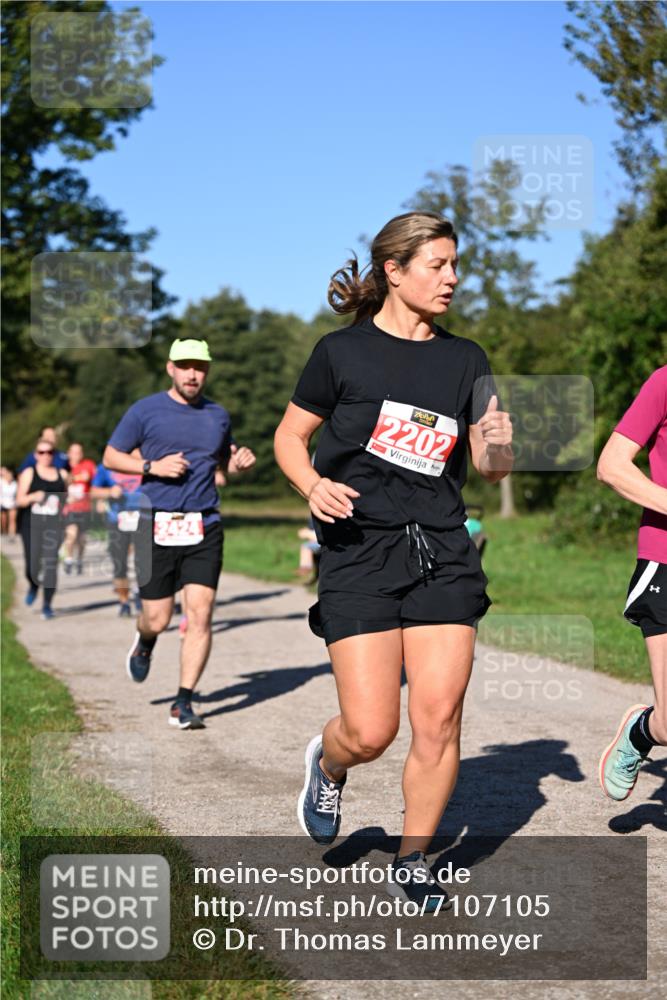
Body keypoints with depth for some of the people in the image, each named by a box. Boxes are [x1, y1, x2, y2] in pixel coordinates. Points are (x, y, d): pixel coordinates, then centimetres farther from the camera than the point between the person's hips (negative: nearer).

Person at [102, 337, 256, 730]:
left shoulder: (218, 415, 12)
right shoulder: (145, 411, 2)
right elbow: (111, 457, 5)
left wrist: (241, 462, 3)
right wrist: (153, 466, -11)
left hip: (205, 527, 2)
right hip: (158, 527, -2)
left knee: (201, 614, -10)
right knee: (157, 620, 2)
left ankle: (184, 703, -3)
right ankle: (144, 644, 41)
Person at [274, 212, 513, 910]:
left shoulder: (464, 359, 10)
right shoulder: (343, 352, 0)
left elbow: (491, 467, 14)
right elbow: (289, 437, 8)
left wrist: (498, 442, -9)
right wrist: (313, 485, -12)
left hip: (443, 551, 3)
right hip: (359, 549, -3)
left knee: (438, 719, -3)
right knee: (371, 731, -9)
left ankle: (413, 860, 17)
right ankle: (327, 764, 28)